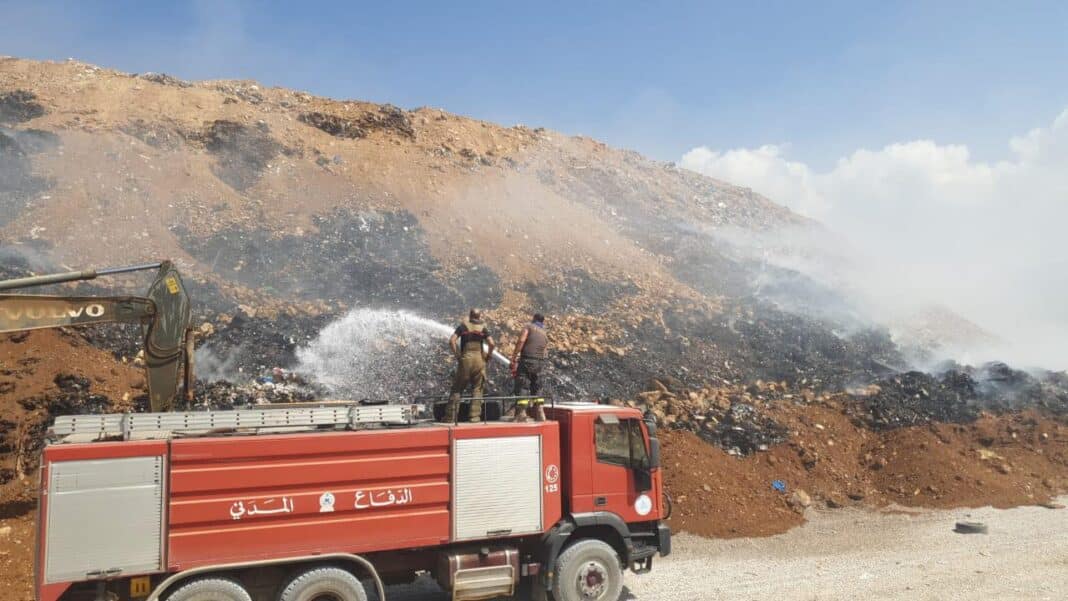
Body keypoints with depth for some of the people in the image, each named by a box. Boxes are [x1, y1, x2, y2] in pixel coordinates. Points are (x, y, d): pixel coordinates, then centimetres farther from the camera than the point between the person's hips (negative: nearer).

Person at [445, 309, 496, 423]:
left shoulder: (463, 326, 6)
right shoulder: (483, 328, 8)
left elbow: (451, 341, -7)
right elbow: (492, 344, -5)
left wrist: (457, 355, 0)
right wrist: (487, 356, 7)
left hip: (465, 359, 0)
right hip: (479, 359, 1)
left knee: (457, 389, 6)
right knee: (477, 389, 9)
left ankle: (451, 417, 5)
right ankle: (475, 416, 2)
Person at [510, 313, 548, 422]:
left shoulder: (529, 327, 3)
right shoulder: (545, 334, 22)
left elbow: (521, 341, -12)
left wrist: (514, 359, -13)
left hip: (527, 360, -6)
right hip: (540, 363, 6)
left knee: (520, 388, -4)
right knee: (536, 389, 19)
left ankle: (521, 414, -13)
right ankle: (540, 415, 16)